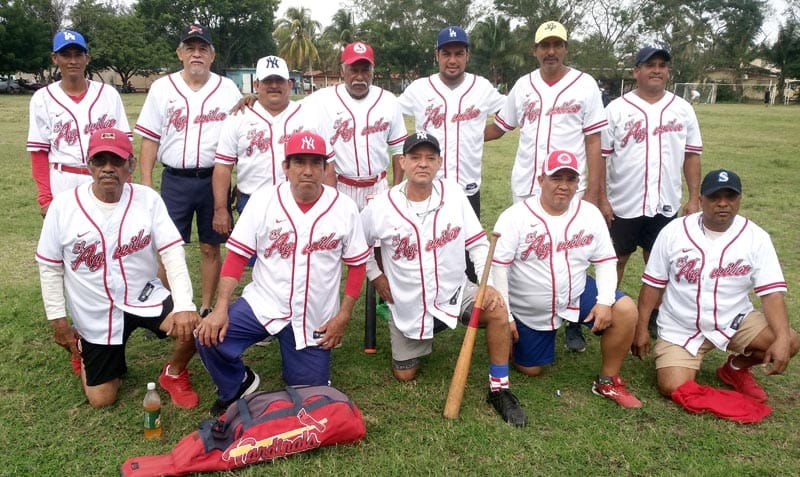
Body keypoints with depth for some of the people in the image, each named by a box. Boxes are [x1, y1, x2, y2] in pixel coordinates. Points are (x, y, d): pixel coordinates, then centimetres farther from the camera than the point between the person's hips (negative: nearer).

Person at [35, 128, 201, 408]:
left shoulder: (148, 199, -13)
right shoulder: (63, 206, -12)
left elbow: (173, 254, -17)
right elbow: (50, 267, -2)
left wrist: (184, 307, -29)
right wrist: (58, 319, -1)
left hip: (145, 298, 0)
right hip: (96, 315, 0)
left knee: (193, 327, -27)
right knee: (101, 399, 7)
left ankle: (173, 374, 8)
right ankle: (84, 352, 42)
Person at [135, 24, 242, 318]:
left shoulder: (228, 90, 2)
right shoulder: (162, 88, 4)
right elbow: (150, 138, 5)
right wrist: (146, 182, 0)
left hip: (215, 180, 0)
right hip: (175, 180, 1)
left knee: (210, 247, 8)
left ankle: (206, 309, 21)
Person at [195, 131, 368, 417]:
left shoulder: (345, 208, -7)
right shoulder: (263, 200, -8)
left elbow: (357, 265, 1)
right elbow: (237, 256, -6)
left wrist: (343, 317, -5)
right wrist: (221, 308, -18)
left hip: (315, 319, 0)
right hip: (262, 305, 0)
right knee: (209, 338, -22)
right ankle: (237, 388, 10)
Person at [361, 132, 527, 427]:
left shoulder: (453, 193, -10)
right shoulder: (381, 208, -14)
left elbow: (478, 243, -6)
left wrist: (488, 284, -17)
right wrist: (375, 276, 1)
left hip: (454, 294, 0)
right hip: (408, 305, 1)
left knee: (497, 309, -29)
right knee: (404, 375, 10)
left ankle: (499, 390, -11)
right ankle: (416, 339, 44)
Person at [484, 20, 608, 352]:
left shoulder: (585, 85, -2)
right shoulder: (523, 86, 7)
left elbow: (593, 143, -4)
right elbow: (498, 128, 14)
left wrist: (593, 193, -9)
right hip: (525, 189, 3)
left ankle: (573, 325, 19)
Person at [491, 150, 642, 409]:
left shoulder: (590, 214, -6)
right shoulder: (515, 217, -17)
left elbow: (605, 261, -2)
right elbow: (498, 266, -18)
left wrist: (605, 301, -17)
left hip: (577, 295, 3)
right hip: (530, 310, -2)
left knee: (625, 310, -21)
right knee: (530, 370, 6)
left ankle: (607, 381, -2)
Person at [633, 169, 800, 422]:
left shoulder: (756, 237, -8)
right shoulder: (674, 232, -9)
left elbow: (772, 292, -12)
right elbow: (653, 284, -3)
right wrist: (641, 329, -5)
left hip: (734, 321, 2)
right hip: (680, 329, -2)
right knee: (673, 388, -19)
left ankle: (736, 367, 10)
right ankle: (686, 360, 16)